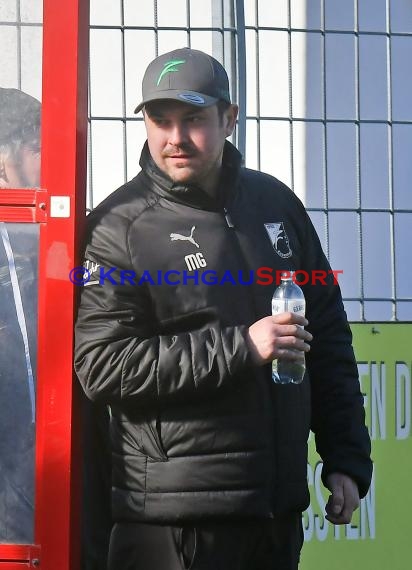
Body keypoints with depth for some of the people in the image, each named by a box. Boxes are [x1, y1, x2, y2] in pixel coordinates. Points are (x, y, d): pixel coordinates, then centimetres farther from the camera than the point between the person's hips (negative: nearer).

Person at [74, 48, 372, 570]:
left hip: (279, 506, 5)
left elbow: (329, 337, 15)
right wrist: (240, 347, -18)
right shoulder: (119, 227, -6)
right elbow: (101, 365, -15)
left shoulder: (275, 204, 10)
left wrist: (347, 461, 10)